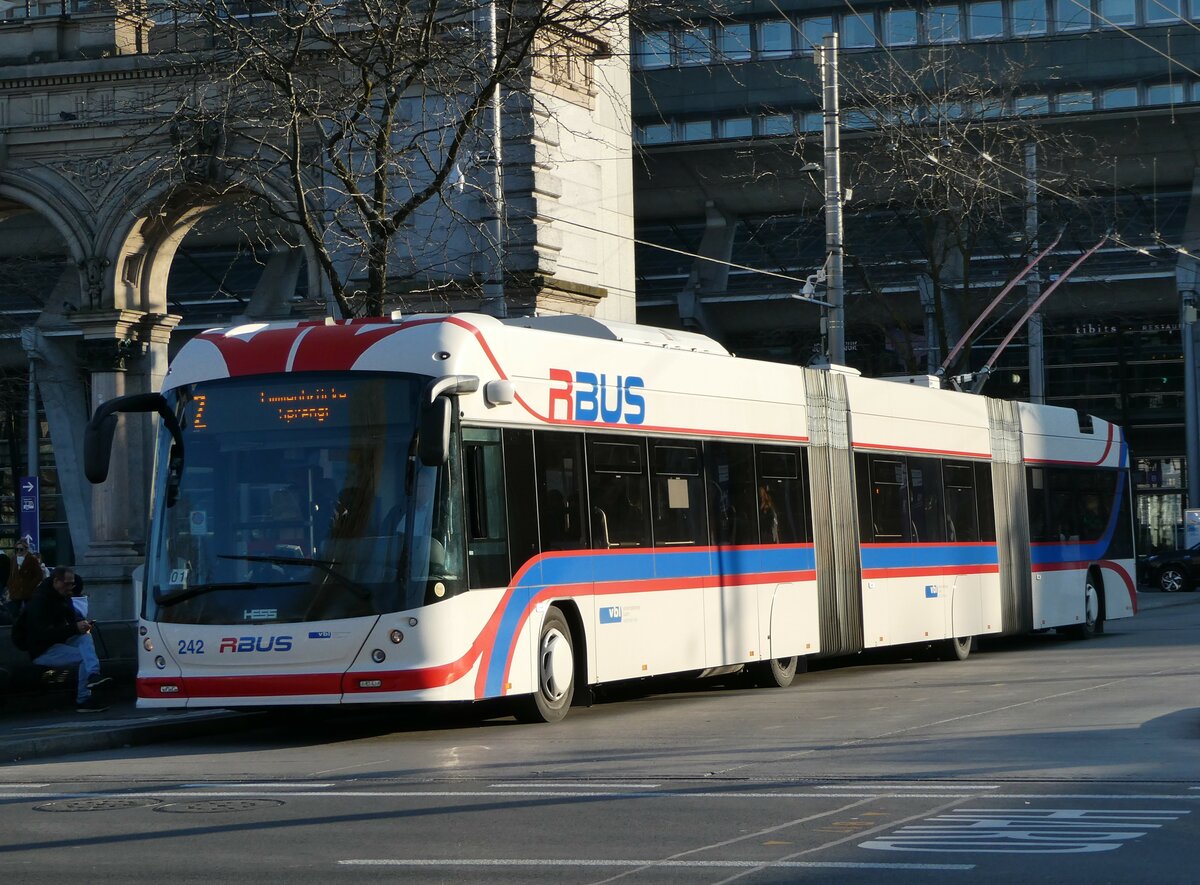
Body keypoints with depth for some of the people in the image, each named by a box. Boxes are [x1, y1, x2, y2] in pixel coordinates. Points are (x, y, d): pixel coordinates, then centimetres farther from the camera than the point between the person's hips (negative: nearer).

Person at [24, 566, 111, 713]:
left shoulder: (64, 597, 9)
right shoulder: (38, 601, -19)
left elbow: (73, 616, 18)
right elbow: (44, 634, -27)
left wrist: (82, 624, -9)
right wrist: (75, 628, -31)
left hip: (59, 643, 8)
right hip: (42, 651, -8)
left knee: (86, 638, -21)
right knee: (84, 656, -24)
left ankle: (92, 675, -40)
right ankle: (83, 700, -25)